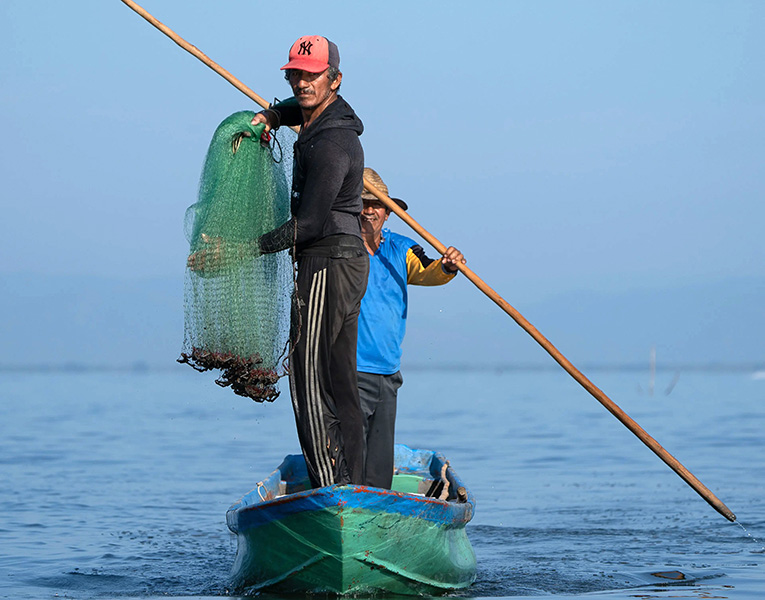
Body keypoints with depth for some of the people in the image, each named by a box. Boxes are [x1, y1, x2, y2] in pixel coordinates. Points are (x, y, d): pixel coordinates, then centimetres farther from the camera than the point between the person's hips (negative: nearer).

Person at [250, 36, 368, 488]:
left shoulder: (331, 144, -18)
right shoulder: (330, 115, 13)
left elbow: (309, 223, -21)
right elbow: (301, 107, 39)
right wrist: (273, 116, 17)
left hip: (327, 264, -10)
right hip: (348, 259, 10)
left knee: (309, 383, -11)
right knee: (340, 385, 9)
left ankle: (331, 491, -13)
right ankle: (353, 488, 10)